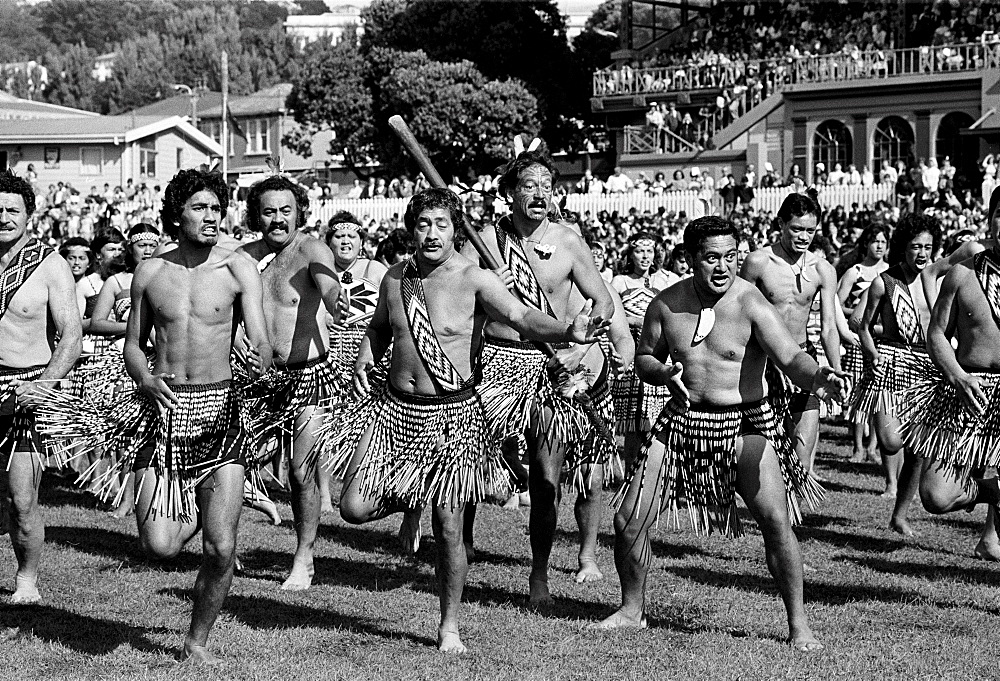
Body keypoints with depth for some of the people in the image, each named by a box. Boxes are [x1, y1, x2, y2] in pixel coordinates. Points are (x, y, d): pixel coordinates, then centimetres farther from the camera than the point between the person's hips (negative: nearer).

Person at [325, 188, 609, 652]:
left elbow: (522, 317, -23)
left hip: (452, 413, -4)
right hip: (394, 406, 4)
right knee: (354, 508, -4)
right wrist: (366, 354, 2)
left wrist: (568, 332, -41)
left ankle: (449, 626, 16)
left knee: (449, 528, -1)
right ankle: (407, 498, 29)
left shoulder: (474, 279, -10)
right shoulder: (395, 278, 4)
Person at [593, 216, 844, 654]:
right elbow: (643, 358, 12)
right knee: (628, 519, 1)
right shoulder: (666, 304, -1)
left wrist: (816, 379, -47)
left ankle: (798, 625, -3)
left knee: (777, 520, -18)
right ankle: (632, 609, 24)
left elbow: (791, 358, -25)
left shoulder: (751, 304, -14)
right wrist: (663, 374, -11)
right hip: (681, 422, 4)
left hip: (745, 425, -4)